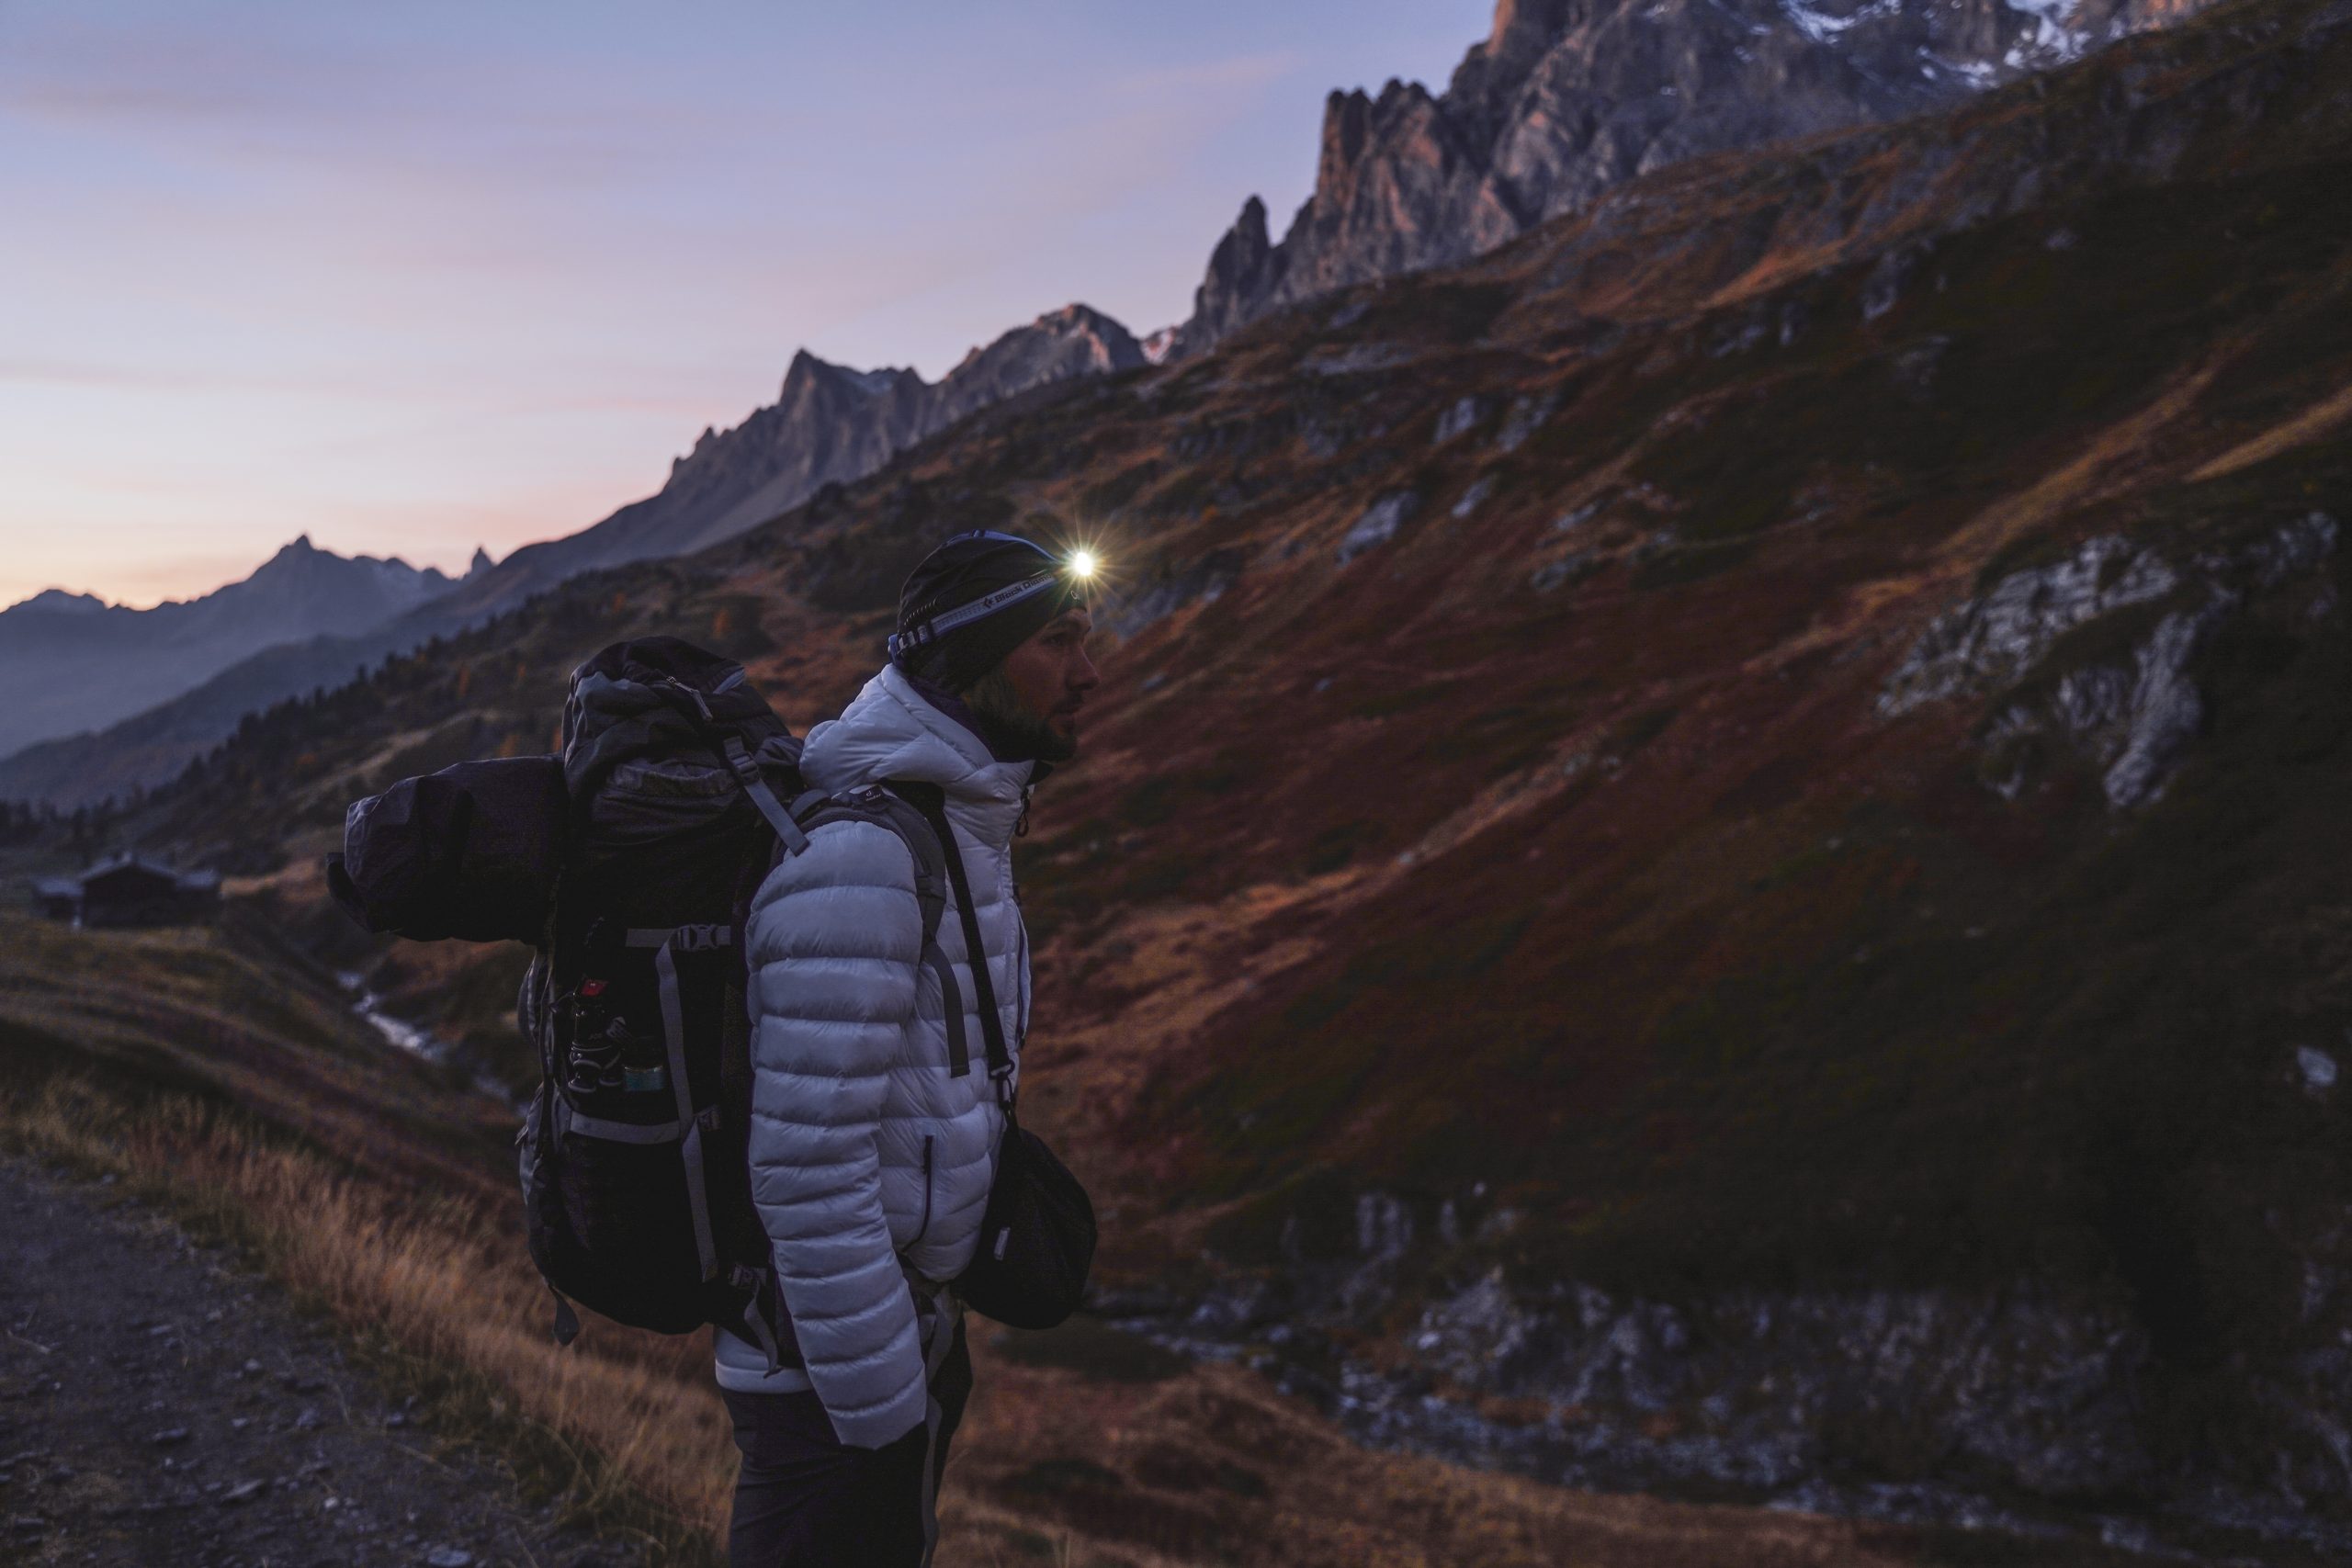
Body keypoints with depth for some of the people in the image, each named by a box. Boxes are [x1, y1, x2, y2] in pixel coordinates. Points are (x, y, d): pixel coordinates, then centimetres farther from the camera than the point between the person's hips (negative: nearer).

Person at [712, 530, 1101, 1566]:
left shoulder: (956, 826, 8)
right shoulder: (856, 860, -25)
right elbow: (807, 1163, -27)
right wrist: (881, 1414, -21)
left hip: (914, 1315, 10)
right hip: (829, 1365, -10)